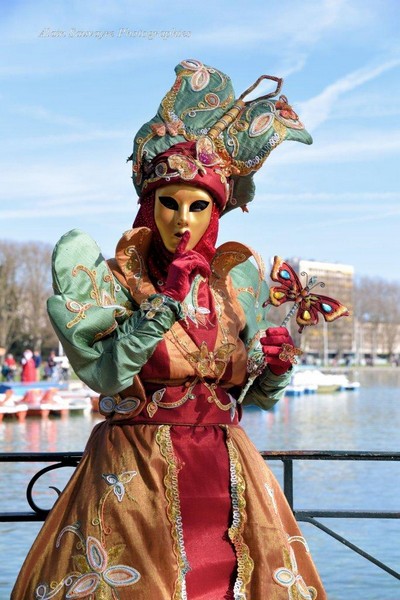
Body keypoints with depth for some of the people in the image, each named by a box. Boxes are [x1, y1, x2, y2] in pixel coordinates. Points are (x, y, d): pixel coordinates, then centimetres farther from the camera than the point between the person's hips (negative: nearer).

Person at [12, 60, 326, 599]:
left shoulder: (234, 282, 7)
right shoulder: (116, 279, -3)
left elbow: (256, 396, 12)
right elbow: (106, 379, -17)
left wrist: (275, 367, -8)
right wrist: (162, 305, -20)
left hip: (227, 482, 3)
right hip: (136, 476, -3)